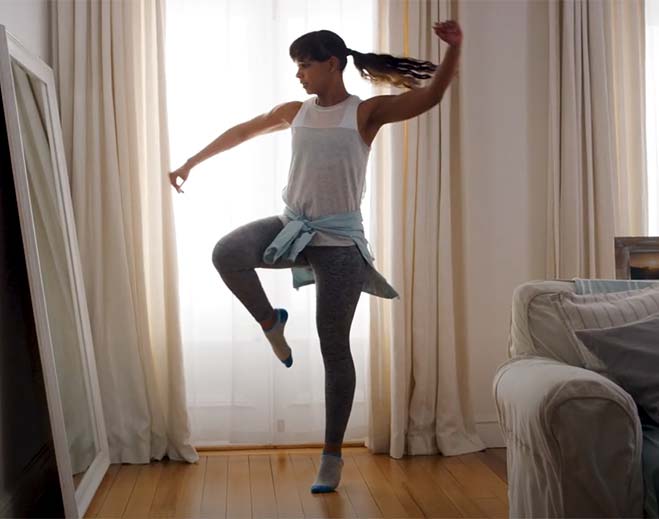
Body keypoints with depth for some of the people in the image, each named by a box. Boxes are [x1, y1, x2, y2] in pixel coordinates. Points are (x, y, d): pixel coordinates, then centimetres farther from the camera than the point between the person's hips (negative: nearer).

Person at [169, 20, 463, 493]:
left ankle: (332, 456, 15)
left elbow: (431, 95, -14)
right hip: (291, 227, 4)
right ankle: (271, 322, 3)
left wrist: (455, 48, -30)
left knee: (334, 348, 0)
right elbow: (241, 132, 24)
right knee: (226, 253, -27)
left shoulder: (366, 112, -3)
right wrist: (192, 163, 30)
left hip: (339, 241, -4)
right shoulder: (294, 112, 11)